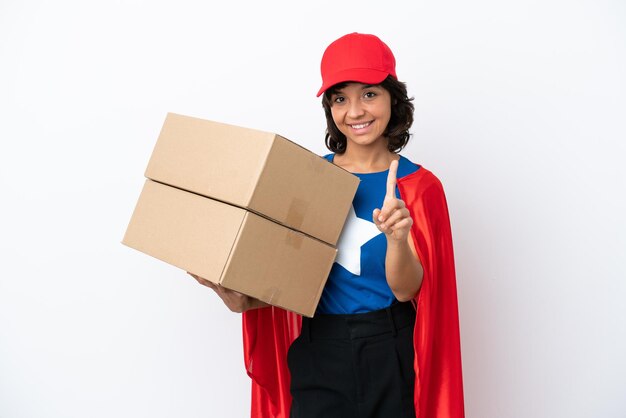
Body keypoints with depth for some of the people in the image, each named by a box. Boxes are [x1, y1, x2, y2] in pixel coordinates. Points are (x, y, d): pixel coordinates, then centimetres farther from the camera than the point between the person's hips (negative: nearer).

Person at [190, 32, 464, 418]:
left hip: (392, 360, -1)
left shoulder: (420, 186, -5)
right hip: (316, 356, 1)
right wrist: (238, 296, -18)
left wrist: (397, 237, -31)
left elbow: (406, 289, -11)